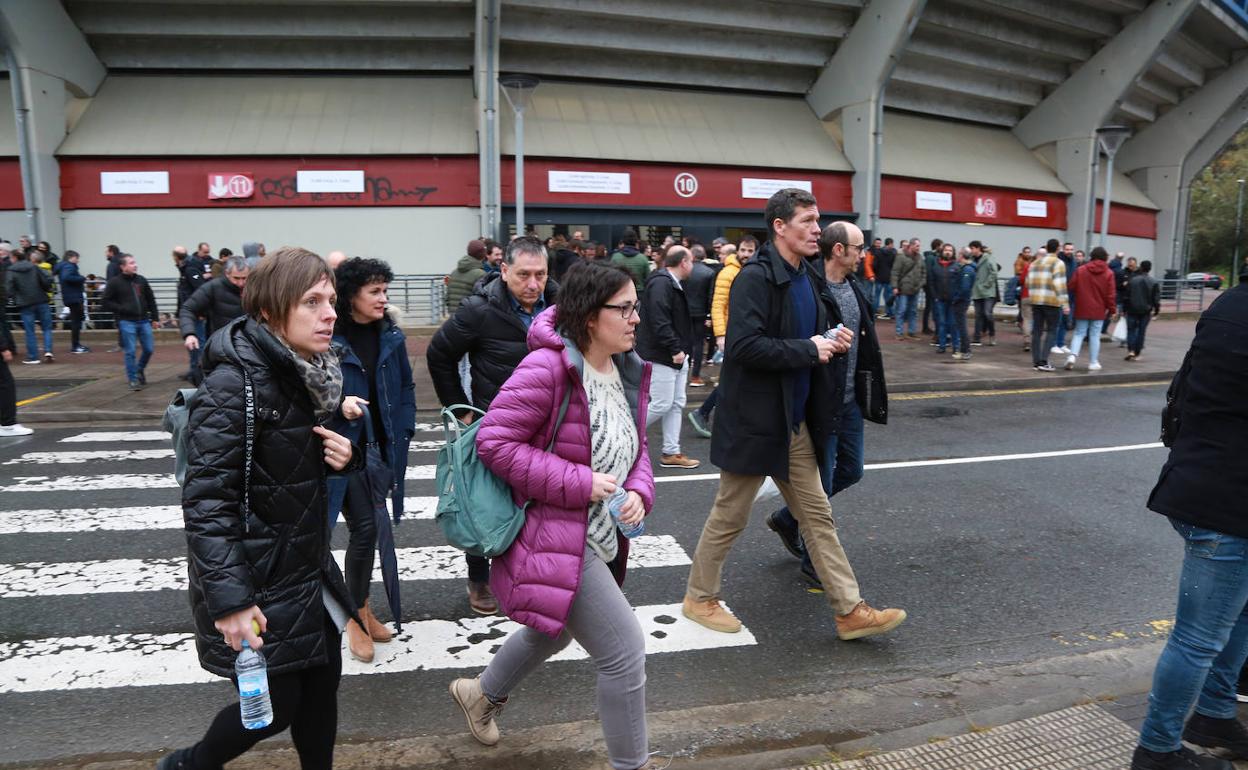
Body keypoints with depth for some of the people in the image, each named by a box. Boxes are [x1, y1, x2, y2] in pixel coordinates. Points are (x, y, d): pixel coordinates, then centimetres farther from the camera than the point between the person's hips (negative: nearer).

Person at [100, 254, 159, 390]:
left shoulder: (141, 280, 8)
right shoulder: (114, 283, -4)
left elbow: (151, 300, 13)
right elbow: (105, 302, -3)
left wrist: (155, 318, 11)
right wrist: (121, 309, -13)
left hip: (144, 321, 4)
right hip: (126, 322, -4)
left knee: (149, 349, 6)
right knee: (130, 352, -2)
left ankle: (140, 369, 34)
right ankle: (133, 380, 9)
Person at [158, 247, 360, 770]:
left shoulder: (307, 371, 3)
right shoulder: (235, 382, -22)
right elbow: (205, 500, -23)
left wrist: (344, 455, -5)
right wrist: (229, 599, -26)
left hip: (306, 566, 8)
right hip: (256, 580, -7)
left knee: (323, 683, 16)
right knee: (275, 707, 7)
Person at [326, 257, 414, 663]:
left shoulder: (390, 333, 3)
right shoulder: (327, 336, -14)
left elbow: (405, 385, 11)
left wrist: (403, 432, 5)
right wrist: (339, 403, -24)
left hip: (381, 446, 5)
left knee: (368, 528, 14)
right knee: (365, 526, -8)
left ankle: (361, 606, 33)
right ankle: (355, 617, 14)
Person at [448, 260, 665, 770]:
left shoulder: (628, 371, 3)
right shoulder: (547, 369, -23)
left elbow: (636, 447, 14)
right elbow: (495, 442, -23)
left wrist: (639, 491, -7)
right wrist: (579, 482, -25)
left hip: (600, 538, 10)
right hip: (554, 540, -10)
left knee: (553, 633, 30)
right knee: (624, 650, -5)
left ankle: (481, 694, 57)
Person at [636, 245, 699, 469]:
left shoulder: (674, 284, 16)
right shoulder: (661, 283, -18)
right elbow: (659, 322, -26)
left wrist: (684, 349, 16)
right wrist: (675, 350, -23)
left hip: (676, 356, 11)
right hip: (661, 356, -11)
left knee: (677, 404, 11)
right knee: (662, 404, -7)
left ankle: (671, 453, 18)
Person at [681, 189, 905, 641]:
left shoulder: (809, 279, 11)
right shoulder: (756, 277, -17)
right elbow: (744, 345, -28)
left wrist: (833, 343, 0)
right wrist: (809, 349, -20)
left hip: (795, 424, 8)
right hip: (753, 421, -8)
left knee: (818, 516, 12)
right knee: (729, 517, 8)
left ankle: (850, 611, 21)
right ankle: (699, 598, 28)